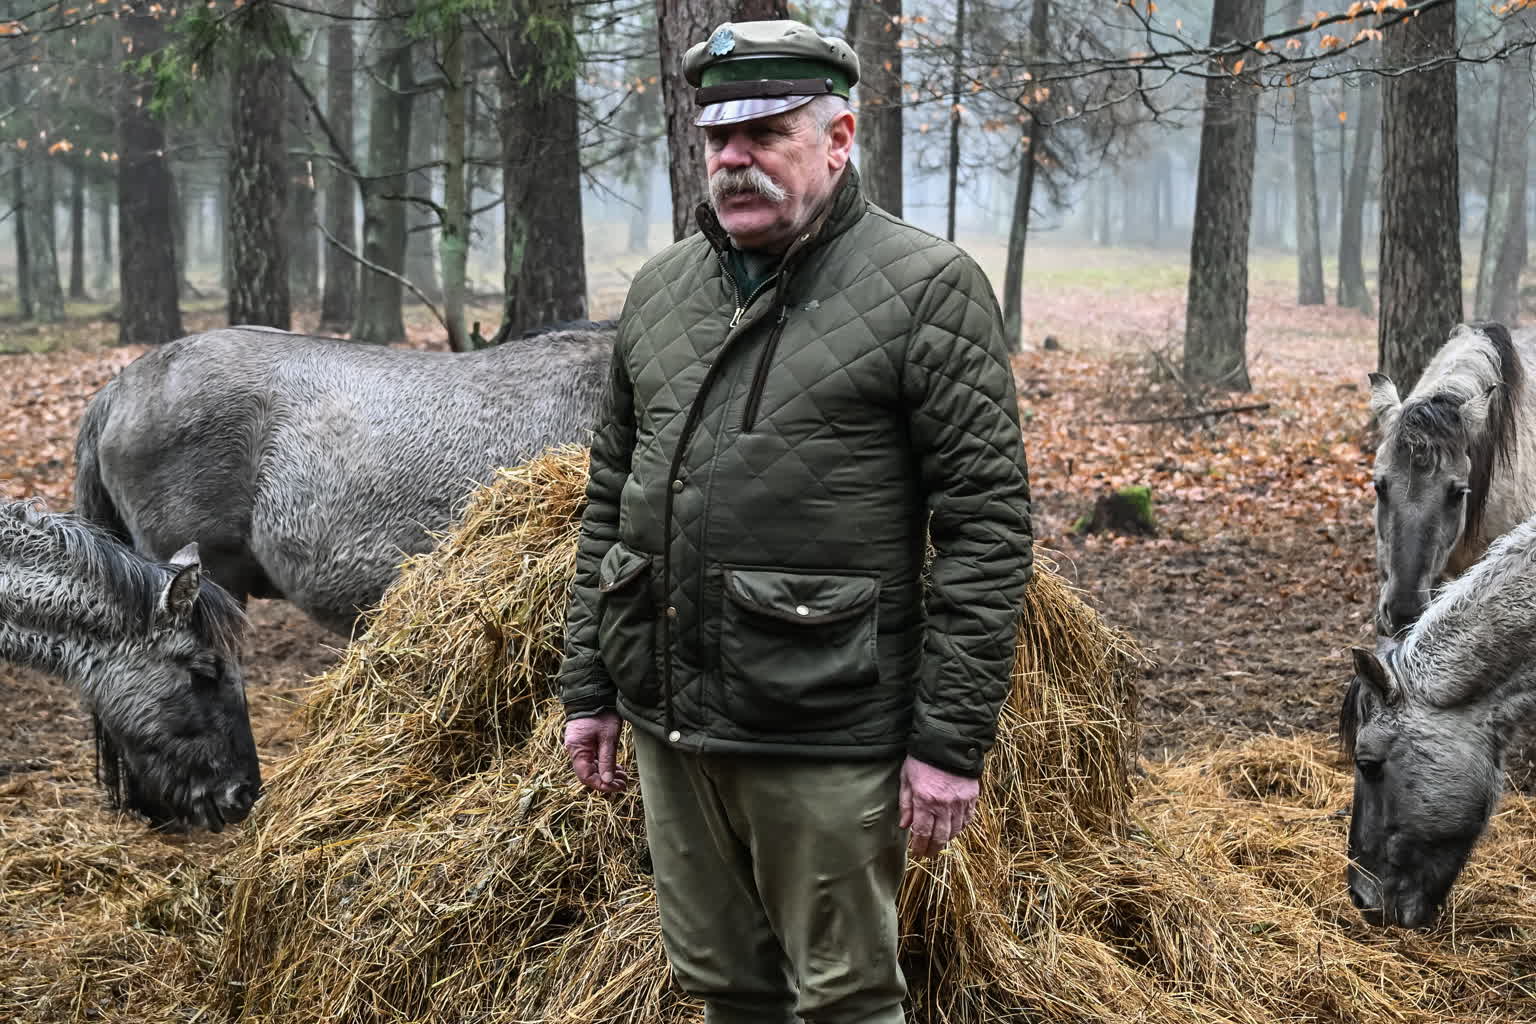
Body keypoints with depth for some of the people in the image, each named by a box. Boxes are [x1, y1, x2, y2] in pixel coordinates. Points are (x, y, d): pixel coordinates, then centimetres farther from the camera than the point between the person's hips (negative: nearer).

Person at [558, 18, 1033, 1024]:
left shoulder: (926, 288, -8)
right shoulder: (660, 289, 11)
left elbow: (986, 528, -12)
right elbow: (612, 499, 17)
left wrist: (952, 741, -15)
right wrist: (589, 687, 13)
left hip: (826, 735, -6)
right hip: (670, 722, 6)